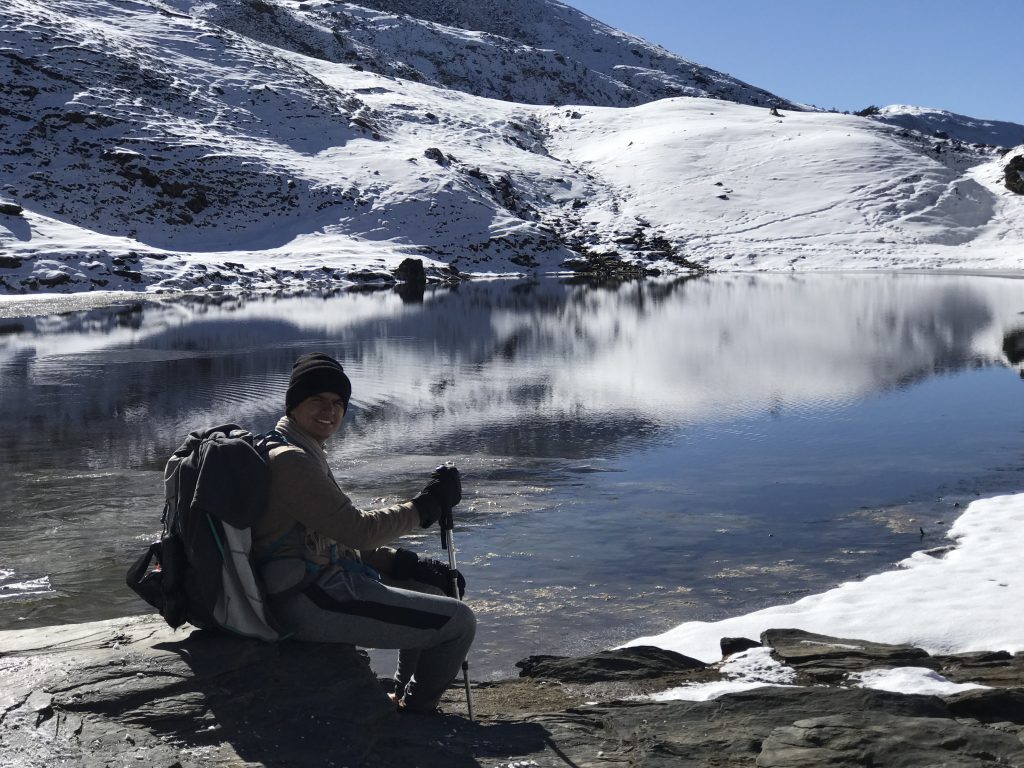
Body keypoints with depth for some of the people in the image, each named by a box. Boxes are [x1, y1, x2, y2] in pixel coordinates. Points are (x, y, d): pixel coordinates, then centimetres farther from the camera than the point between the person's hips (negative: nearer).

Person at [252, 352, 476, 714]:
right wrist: (428, 503, -10)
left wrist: (410, 565, 6)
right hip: (312, 602, -11)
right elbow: (359, 530, -21)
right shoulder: (289, 460, -17)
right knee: (458, 621, -11)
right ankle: (415, 711, 12)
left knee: (429, 585, 28)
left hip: (319, 584, 11)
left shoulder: (304, 454, 17)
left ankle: (403, 695, 31)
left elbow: (341, 540, 16)